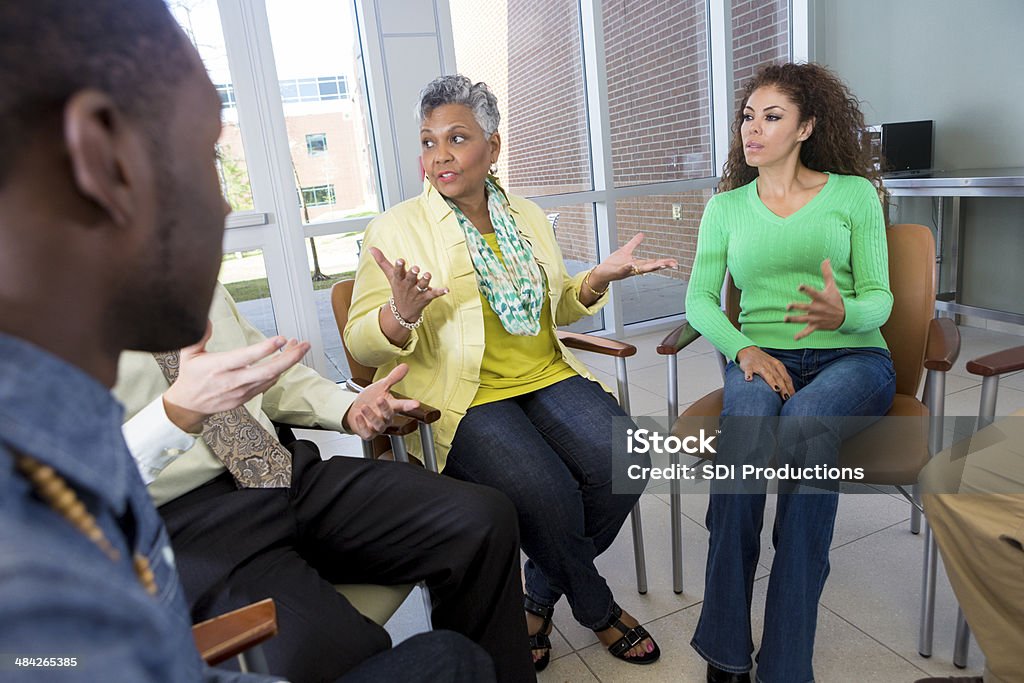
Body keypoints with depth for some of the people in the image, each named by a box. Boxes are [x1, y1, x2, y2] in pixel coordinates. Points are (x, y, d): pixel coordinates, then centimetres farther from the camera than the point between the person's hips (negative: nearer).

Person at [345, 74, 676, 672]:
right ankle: (599, 609, 6)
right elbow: (361, 343, -5)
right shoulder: (397, 229, -1)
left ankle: (540, 598, 8)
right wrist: (403, 312, -27)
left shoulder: (529, 218, 14)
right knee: (550, 492, -28)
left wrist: (599, 278, 5)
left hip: (547, 378, 5)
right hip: (462, 398, -5)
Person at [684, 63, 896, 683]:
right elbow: (700, 299, 6)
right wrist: (744, 348, -14)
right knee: (748, 416, -36)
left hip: (852, 358, -1)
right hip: (762, 356, 1)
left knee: (804, 427, -37)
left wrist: (843, 313, -23)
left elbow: (879, 296, 3)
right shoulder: (726, 206, 14)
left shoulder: (853, 194, 8)